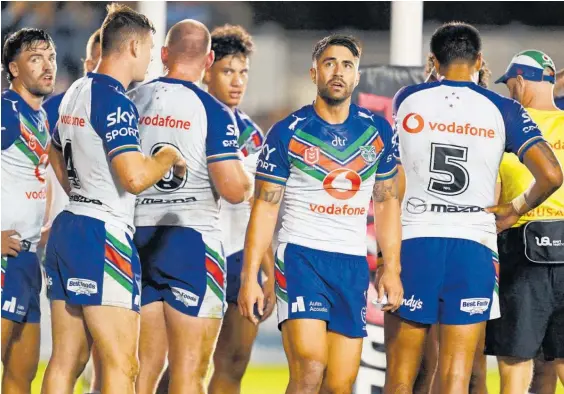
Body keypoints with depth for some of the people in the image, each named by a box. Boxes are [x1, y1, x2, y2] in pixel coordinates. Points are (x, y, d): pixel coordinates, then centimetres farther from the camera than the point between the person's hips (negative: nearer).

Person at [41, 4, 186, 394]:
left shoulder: (76, 93, 15)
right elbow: (135, 177, -24)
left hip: (67, 228, 9)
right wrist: (169, 156, -5)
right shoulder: (115, 101, -14)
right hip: (104, 237, -9)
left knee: (66, 362, 9)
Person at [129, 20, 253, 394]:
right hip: (191, 240, -5)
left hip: (137, 237, 5)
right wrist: (249, 181, 8)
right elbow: (234, 190, -14)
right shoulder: (212, 111, -8)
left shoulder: (130, 103, 7)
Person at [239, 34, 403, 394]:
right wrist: (250, 277, -7)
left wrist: (392, 268, 7)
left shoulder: (377, 131, 9)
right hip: (301, 255, -4)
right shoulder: (288, 133, -1)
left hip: (354, 264, 4)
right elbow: (265, 207, 0)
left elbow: (387, 202, 17)